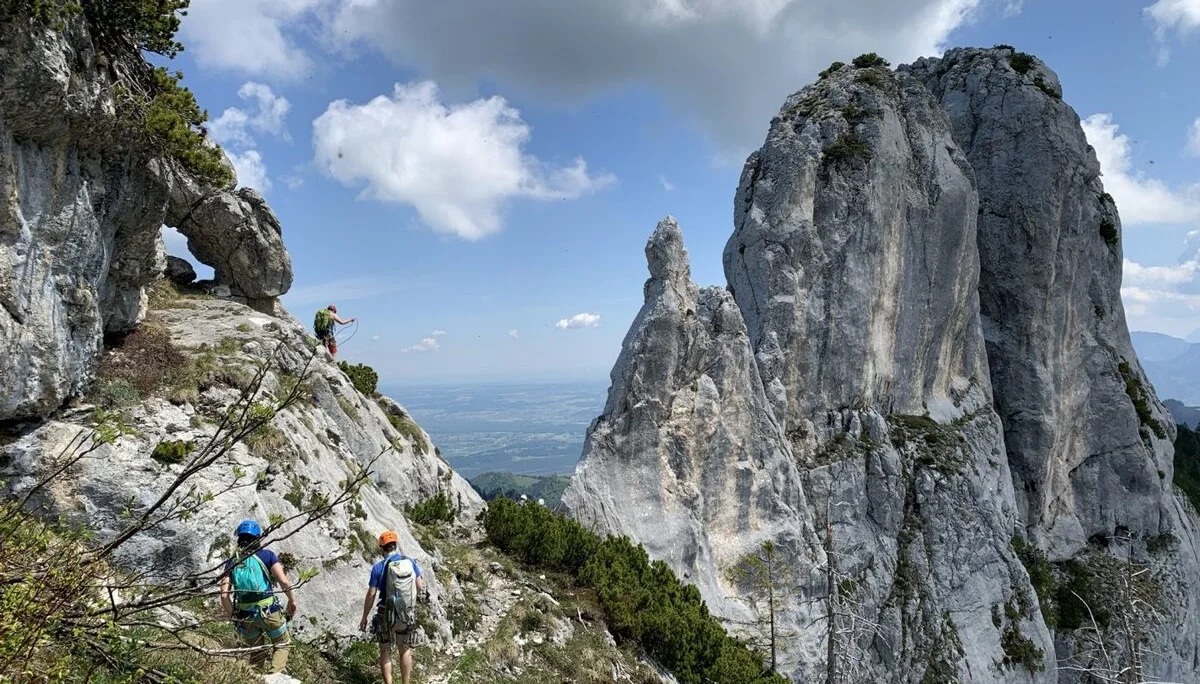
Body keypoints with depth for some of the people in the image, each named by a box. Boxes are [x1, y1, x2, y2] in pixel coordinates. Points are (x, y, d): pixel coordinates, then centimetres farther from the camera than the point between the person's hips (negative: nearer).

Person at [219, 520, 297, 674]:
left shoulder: (231, 563, 4)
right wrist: (292, 599, 4)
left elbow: (224, 594, -3)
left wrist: (233, 616, 9)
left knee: (257, 651, 23)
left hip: (245, 615, 3)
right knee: (282, 644, 16)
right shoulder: (266, 555, -5)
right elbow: (283, 581, -12)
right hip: (269, 610, -3)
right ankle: (275, 676, -3)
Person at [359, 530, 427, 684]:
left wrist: (364, 618, 1)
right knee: (405, 651, 18)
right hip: (408, 616, 2)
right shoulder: (411, 563, -4)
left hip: (386, 616, -2)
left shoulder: (378, 568, -11)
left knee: (385, 651, 15)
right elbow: (421, 587, -1)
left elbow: (371, 595, -9)